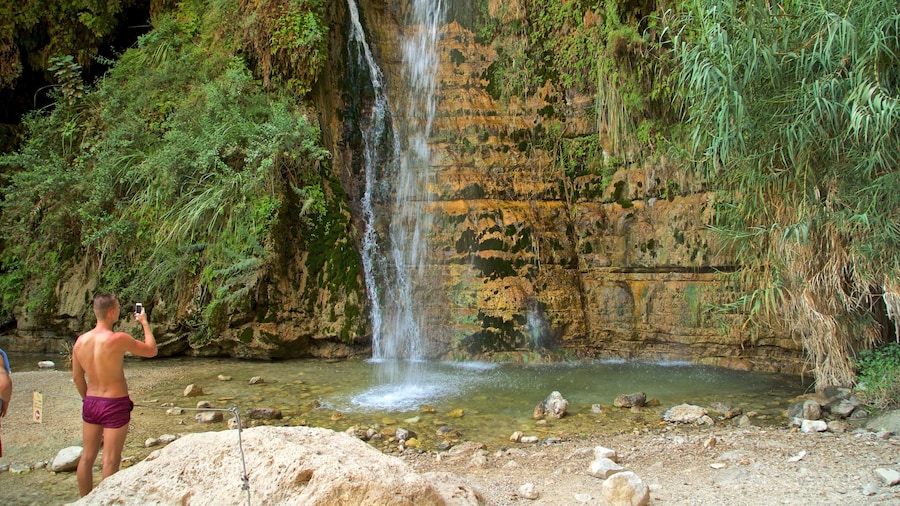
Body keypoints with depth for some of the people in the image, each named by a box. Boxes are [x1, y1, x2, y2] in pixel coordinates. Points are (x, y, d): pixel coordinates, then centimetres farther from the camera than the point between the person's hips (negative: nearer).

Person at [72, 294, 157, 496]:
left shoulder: (80, 341, -2)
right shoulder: (118, 339, -20)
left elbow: (77, 377, 9)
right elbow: (152, 350, -7)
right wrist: (145, 323, 5)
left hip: (91, 403, 6)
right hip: (115, 404, -6)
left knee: (87, 457, 16)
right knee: (110, 460, 3)